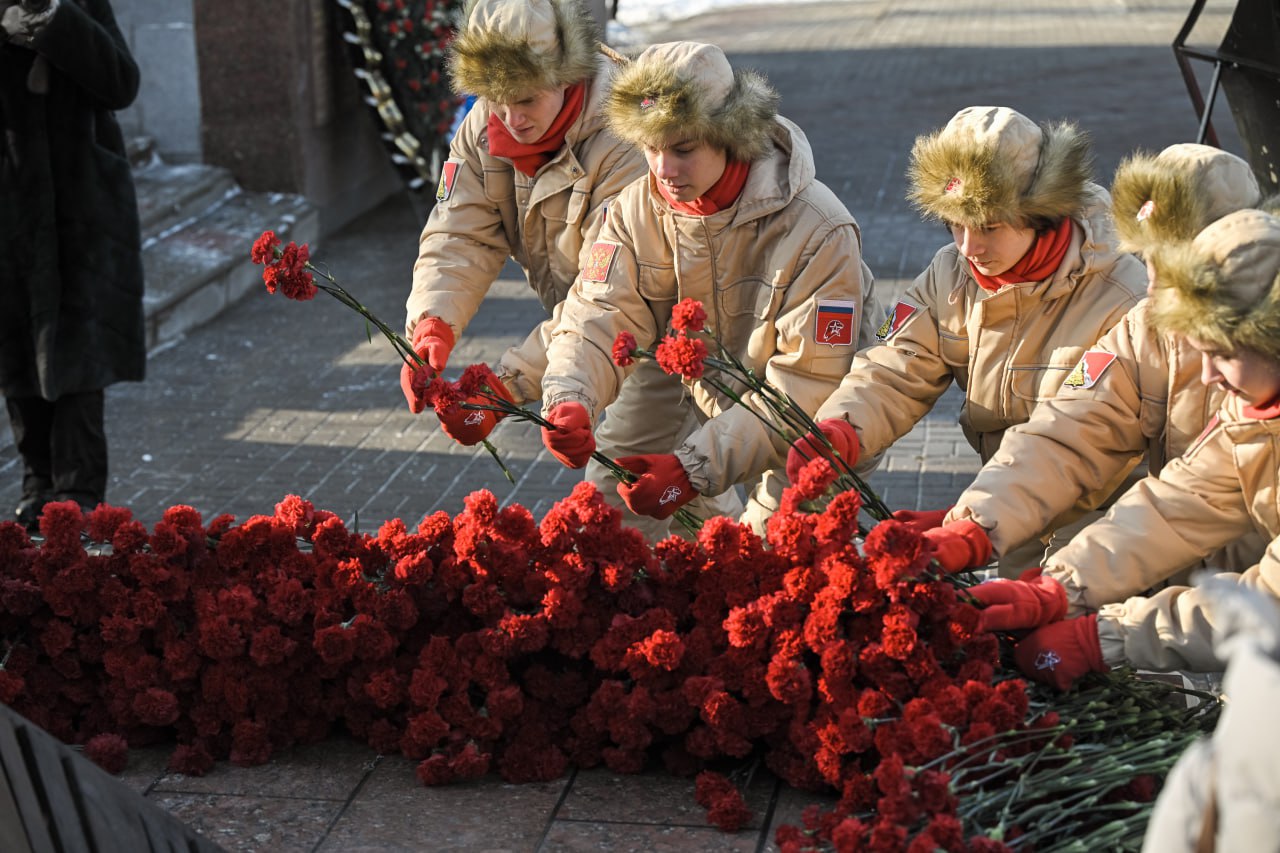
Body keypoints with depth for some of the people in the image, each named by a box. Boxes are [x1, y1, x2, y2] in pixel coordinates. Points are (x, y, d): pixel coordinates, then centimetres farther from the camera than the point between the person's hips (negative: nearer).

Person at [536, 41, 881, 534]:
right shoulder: (637, 209, -13)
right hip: (693, 389, 5)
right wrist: (567, 399, -44)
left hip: (802, 422, -5)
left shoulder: (817, 231, -30)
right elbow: (600, 318, -20)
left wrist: (694, 469, -40)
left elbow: (806, 383, -32)